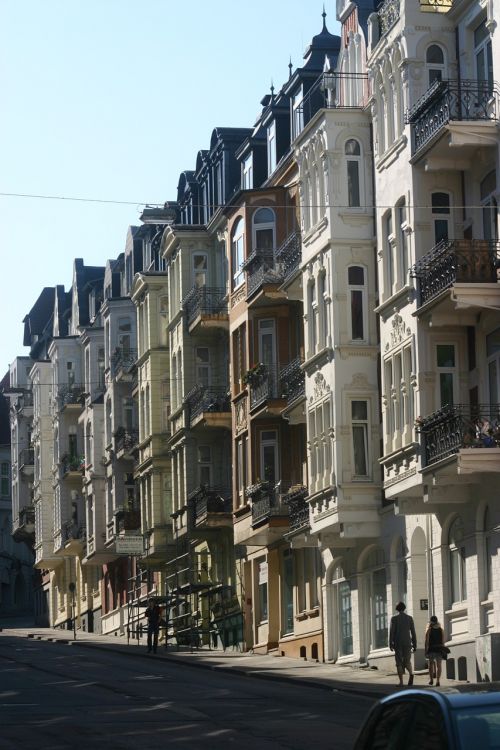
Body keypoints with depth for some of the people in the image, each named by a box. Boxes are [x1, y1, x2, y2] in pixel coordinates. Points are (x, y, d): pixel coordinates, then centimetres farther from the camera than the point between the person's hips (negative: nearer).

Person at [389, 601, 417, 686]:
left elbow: (392, 631, -8)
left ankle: (401, 682, -2)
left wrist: (391, 644, -6)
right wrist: (415, 645, 7)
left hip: (398, 643, -2)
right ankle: (411, 674, -21)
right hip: (407, 643, 2)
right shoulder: (409, 618, 5)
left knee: (399, 662, 5)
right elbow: (413, 632, 3)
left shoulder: (394, 618, -2)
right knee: (407, 662, 9)